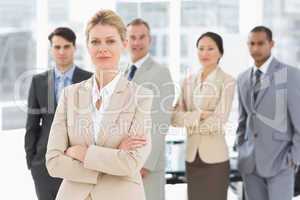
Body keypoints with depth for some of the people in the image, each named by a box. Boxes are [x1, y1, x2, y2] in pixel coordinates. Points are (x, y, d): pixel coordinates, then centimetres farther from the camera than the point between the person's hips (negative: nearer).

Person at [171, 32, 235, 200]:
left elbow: (218, 122, -12)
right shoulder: (188, 81, 8)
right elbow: (175, 117, 0)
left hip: (215, 156, -4)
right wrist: (199, 115, -14)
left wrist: (189, 121, -3)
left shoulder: (227, 82, -5)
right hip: (192, 156, 4)